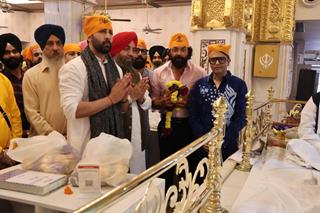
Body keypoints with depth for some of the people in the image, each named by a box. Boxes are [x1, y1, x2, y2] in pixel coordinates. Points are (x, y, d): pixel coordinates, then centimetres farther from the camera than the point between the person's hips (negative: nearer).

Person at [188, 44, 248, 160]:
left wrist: (222, 140, -15)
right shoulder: (200, 84, 5)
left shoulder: (239, 84, 0)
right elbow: (193, 115, 2)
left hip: (229, 144, -1)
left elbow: (241, 117, -5)